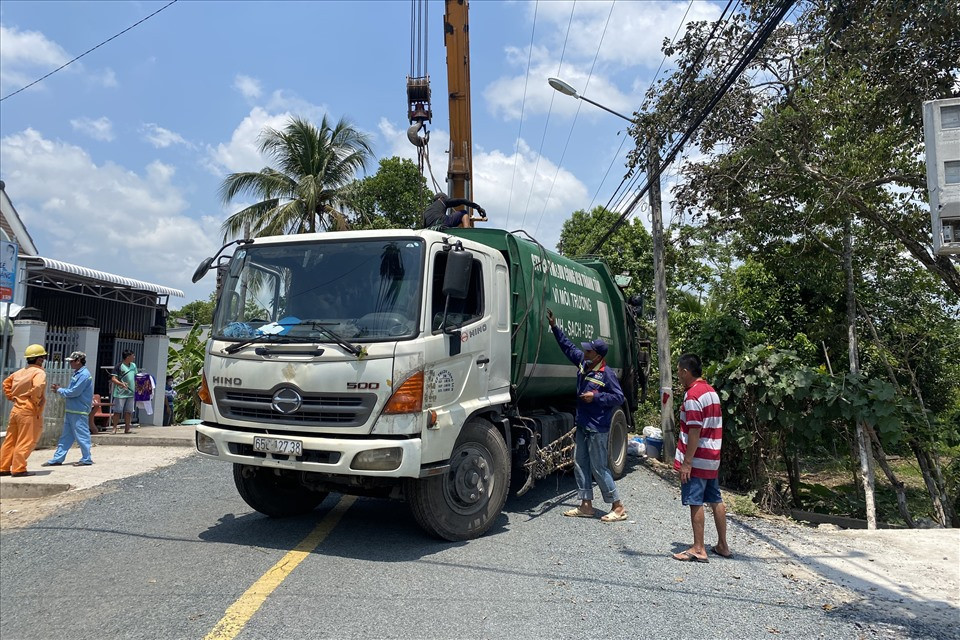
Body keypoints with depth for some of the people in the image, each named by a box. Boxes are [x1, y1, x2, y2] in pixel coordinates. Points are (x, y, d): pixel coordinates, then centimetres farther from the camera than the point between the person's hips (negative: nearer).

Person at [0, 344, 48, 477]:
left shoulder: (20, 372, 14)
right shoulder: (39, 372, -11)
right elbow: (37, 387, -29)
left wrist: (11, 397, 20)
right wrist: (37, 403, -17)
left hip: (15, 410, 8)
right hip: (29, 412, -8)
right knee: (25, 442, -3)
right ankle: (18, 469, -2)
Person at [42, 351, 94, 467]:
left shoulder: (84, 375, -16)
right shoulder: (77, 374, 15)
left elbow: (74, 392, -19)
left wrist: (59, 389, -6)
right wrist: (59, 388, 5)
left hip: (79, 412, -10)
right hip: (70, 410, 10)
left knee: (82, 435, -2)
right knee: (66, 436, 13)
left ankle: (86, 459, 5)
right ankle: (57, 459, 19)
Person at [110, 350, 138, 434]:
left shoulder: (133, 365, 11)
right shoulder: (119, 366, -9)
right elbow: (113, 379, -13)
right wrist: (121, 384, -28)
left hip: (131, 393, 6)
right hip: (120, 393, -6)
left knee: (128, 411, 8)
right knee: (117, 411, 0)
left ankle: (127, 429, 14)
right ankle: (114, 428, 7)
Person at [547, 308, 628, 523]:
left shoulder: (606, 374, -17)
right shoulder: (583, 363, 5)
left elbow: (619, 397, -15)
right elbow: (568, 346, 16)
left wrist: (596, 396, -21)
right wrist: (554, 327, 13)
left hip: (597, 428, -9)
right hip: (582, 425, 9)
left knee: (599, 468, -3)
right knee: (580, 464, 12)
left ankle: (618, 507, 9)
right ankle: (586, 505, 21)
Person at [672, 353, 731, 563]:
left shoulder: (692, 396, -17)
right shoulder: (710, 391, 12)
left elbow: (694, 432, -21)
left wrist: (686, 462, -19)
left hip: (697, 459, -9)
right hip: (712, 458, 9)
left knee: (695, 502, -2)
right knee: (715, 501, 14)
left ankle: (698, 549, 3)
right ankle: (722, 545, 23)